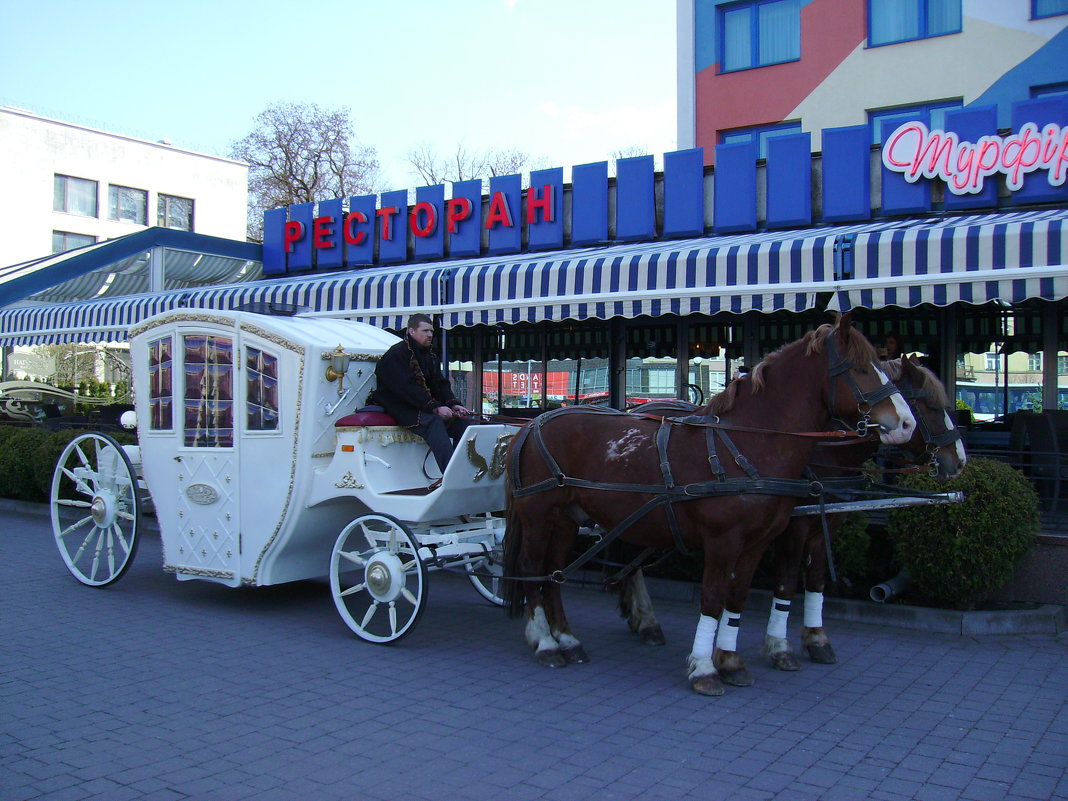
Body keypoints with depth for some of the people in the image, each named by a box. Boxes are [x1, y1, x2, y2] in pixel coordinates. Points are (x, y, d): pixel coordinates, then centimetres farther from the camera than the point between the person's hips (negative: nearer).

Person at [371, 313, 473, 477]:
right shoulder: (396, 354, -9)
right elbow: (405, 388, -21)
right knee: (433, 421, -34)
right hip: (400, 407, -9)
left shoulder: (431, 356, 19)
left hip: (427, 407, 9)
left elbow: (441, 384, 13)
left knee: (462, 420, -9)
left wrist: (454, 405, -8)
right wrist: (435, 407, -26)